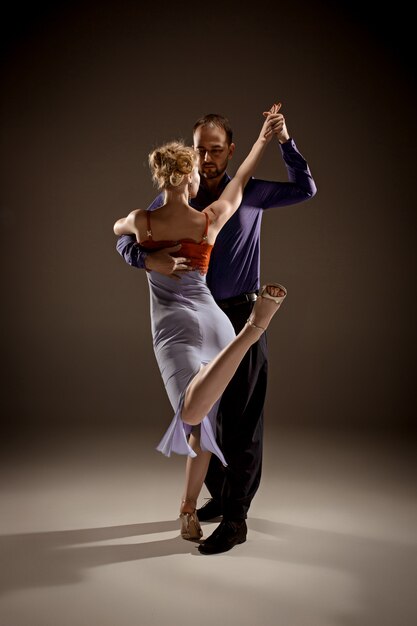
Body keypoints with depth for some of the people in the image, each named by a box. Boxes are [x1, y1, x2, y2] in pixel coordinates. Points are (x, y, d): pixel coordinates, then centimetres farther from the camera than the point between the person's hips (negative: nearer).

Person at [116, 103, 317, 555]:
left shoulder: (250, 193, 2)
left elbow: (306, 190, 11)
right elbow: (125, 238, -2)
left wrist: (284, 141, 0)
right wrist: (149, 260, -25)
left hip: (241, 317, -3)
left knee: (241, 418, -4)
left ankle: (235, 517, 3)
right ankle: (219, 496, 31)